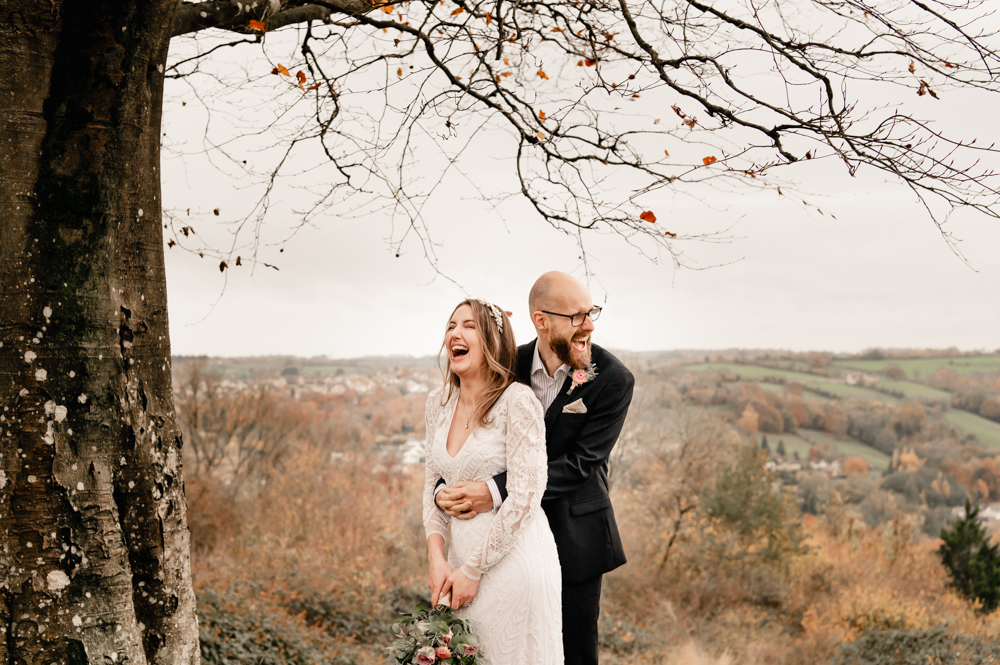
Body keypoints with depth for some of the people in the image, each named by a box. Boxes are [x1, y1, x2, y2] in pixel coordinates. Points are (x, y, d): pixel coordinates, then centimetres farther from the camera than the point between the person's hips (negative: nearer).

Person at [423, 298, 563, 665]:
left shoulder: (518, 401, -13)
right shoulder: (439, 402, 6)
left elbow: (524, 497, -16)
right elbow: (433, 484, 11)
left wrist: (473, 569, -14)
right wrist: (437, 556, -2)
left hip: (512, 561, -6)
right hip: (460, 554, 6)